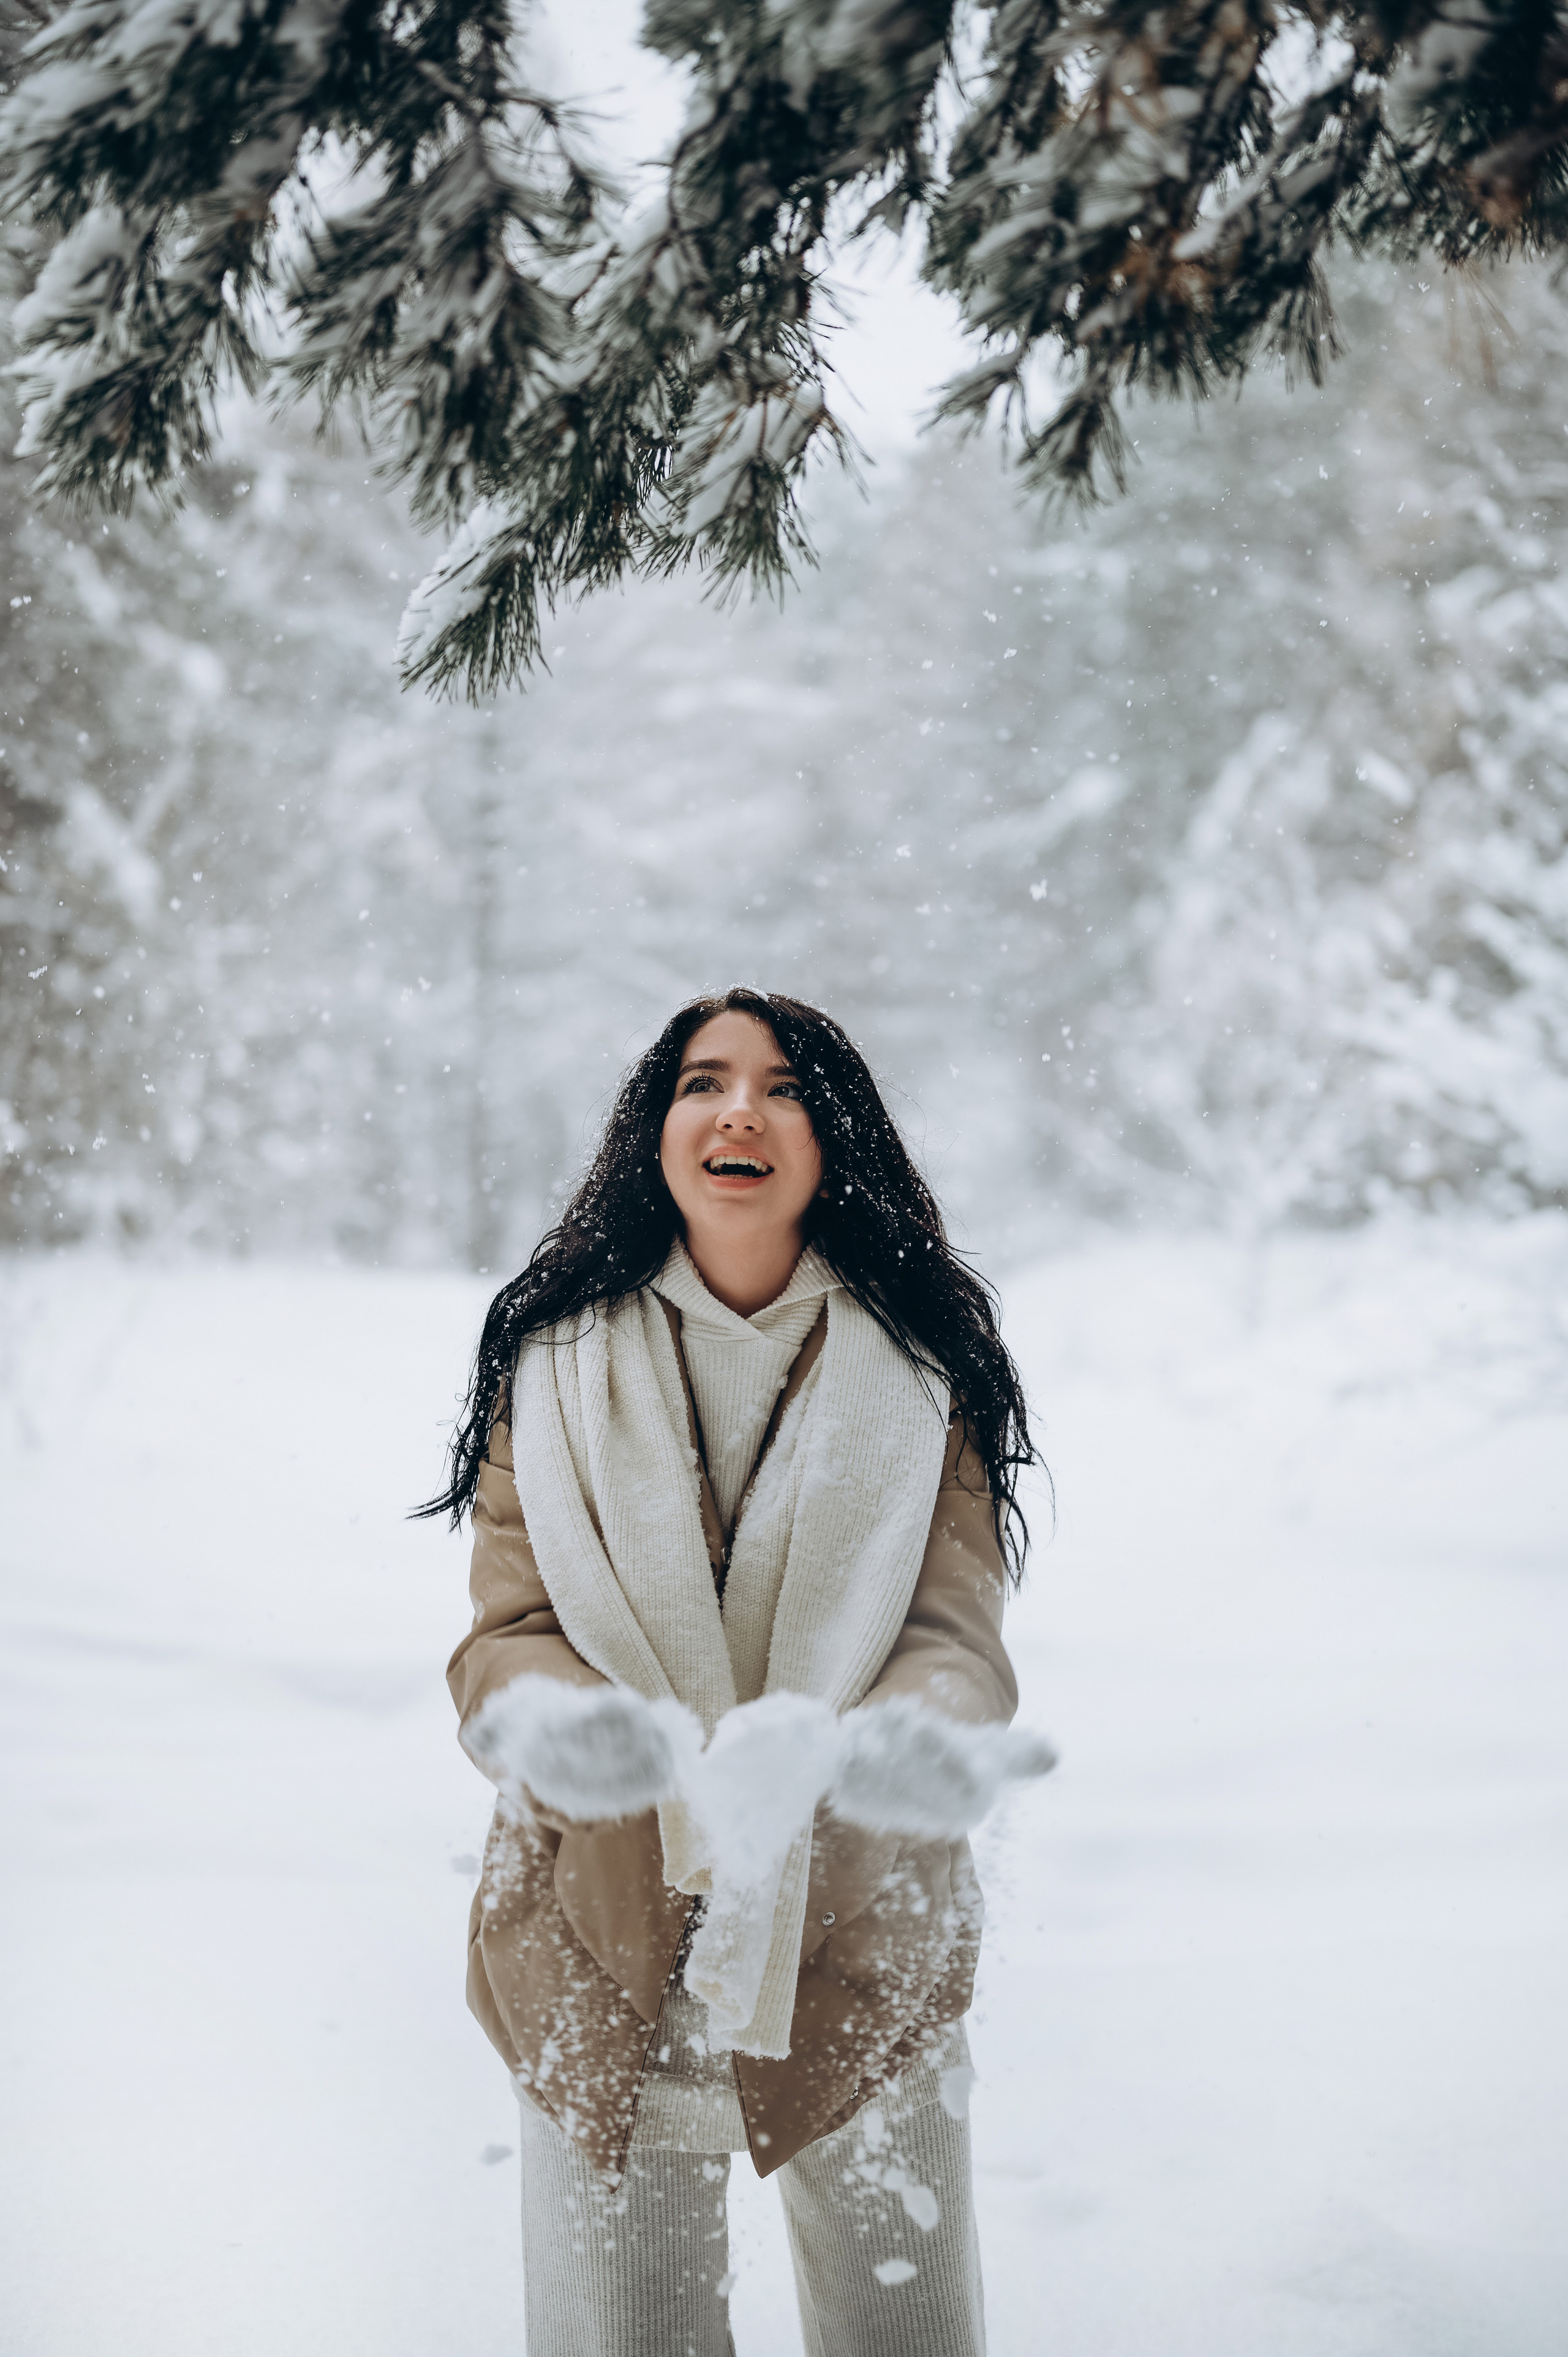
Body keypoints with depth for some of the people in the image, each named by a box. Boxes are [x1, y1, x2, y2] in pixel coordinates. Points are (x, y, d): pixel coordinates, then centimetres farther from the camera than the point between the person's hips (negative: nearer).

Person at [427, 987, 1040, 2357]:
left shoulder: (922, 1362, 0)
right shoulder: (557, 1355, -1)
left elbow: (954, 1635, -6)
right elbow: (509, 1633, -5)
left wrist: (925, 1744, -30)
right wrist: (547, 1722, -29)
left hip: (862, 1944, 1)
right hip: (601, 1944, 0)